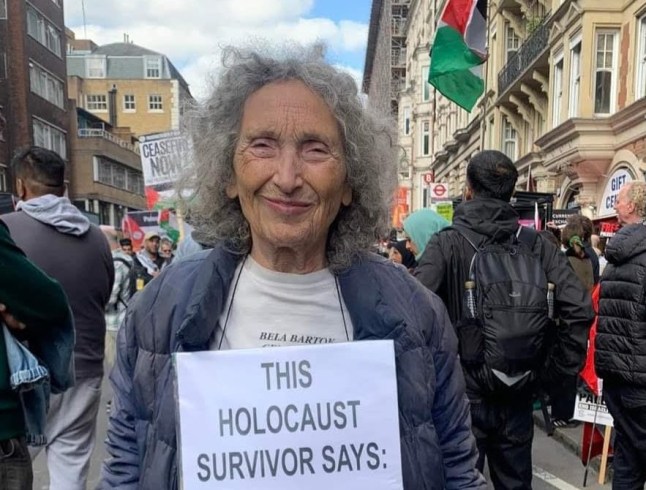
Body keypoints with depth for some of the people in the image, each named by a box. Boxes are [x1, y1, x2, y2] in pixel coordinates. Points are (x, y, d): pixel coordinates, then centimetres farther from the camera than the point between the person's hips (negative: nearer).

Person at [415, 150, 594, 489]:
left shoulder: (448, 243, -11)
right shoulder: (536, 244, 0)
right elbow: (579, 309, -6)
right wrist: (553, 371, 2)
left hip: (465, 391, -3)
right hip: (520, 394, 4)